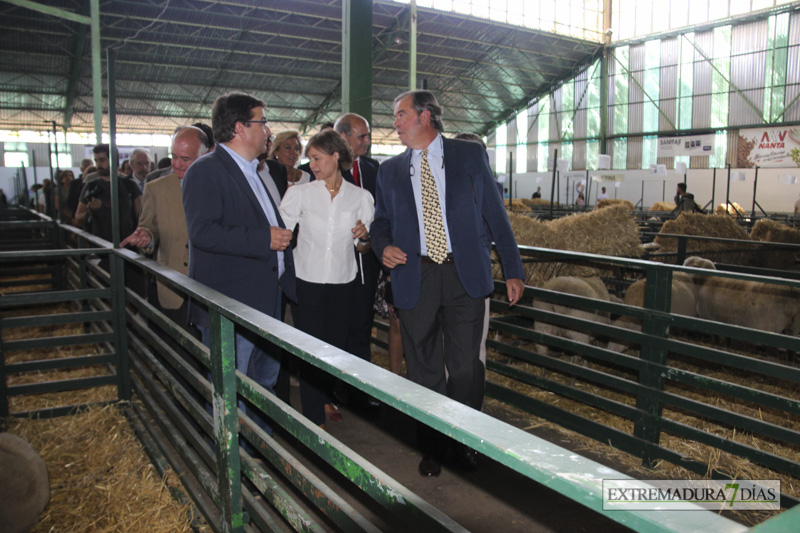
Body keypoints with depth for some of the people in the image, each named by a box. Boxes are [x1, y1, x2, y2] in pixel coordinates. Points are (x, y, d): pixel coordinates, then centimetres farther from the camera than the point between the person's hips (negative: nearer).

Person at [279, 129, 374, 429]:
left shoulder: (361, 198, 3)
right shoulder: (300, 194, -1)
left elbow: (364, 248, 9)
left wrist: (364, 237, -13)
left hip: (343, 284, 2)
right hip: (307, 283, -2)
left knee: (336, 348, 12)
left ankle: (325, 400, 38)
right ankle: (314, 418, 15)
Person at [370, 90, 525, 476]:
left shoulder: (470, 155, 5)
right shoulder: (390, 170, 12)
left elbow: (495, 214, 6)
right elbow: (380, 221, 19)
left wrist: (513, 270, 3)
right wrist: (384, 247, -5)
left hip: (464, 275, -2)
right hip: (415, 278, 2)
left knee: (466, 366, 1)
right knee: (424, 370, 8)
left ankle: (465, 443, 24)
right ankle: (431, 448, 26)